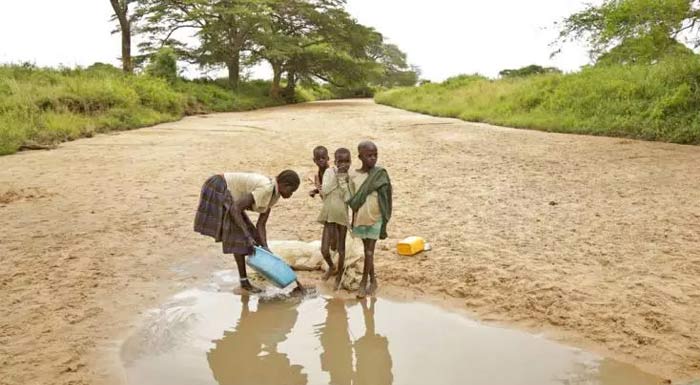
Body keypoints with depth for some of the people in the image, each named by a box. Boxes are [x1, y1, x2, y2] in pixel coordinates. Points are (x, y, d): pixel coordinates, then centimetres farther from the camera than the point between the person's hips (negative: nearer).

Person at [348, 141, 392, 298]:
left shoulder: (380, 174, -9)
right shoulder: (354, 176, -1)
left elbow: (384, 200, -8)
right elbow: (353, 202, 6)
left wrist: (385, 222, -9)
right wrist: (353, 221, 9)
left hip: (375, 219, -3)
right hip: (360, 219, 3)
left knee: (369, 252, -1)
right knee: (368, 251, 13)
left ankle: (363, 282, 11)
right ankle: (372, 281, 26)